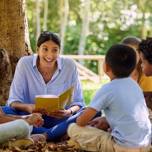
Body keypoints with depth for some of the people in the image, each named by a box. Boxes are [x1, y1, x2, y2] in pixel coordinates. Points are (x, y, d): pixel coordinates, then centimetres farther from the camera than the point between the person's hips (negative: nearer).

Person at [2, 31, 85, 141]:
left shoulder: (70, 65, -6)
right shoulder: (24, 64, -7)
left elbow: (78, 102, -1)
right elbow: (14, 101, -7)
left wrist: (69, 112, -25)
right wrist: (28, 107, -29)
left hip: (60, 119, 0)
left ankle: (43, 136, -33)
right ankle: (58, 135, -30)